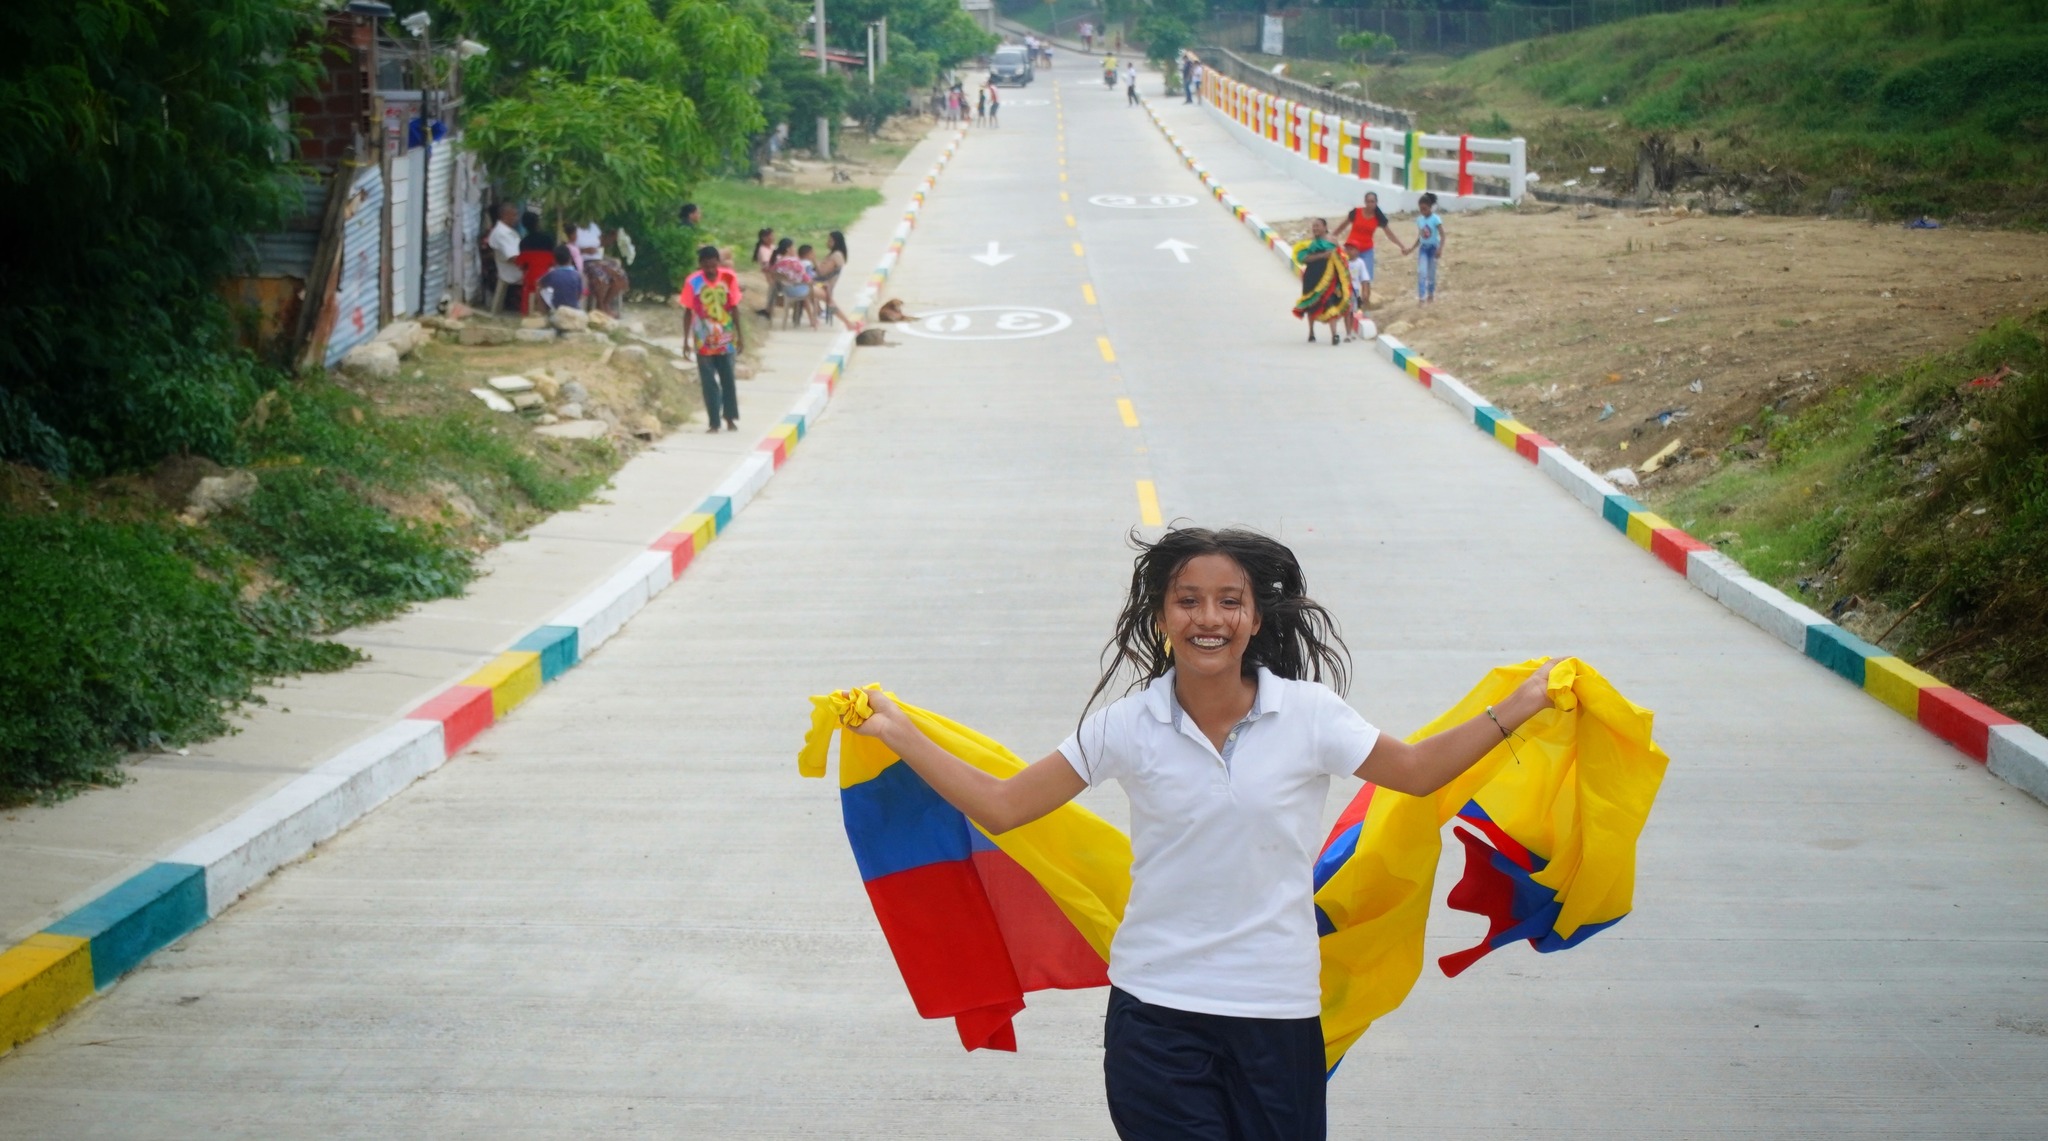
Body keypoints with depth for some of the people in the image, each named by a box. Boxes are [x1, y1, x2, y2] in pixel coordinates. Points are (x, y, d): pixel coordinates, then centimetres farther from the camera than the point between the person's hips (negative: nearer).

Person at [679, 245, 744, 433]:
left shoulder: (729, 278, -8)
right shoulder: (693, 282, -13)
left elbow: (734, 308, 0)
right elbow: (688, 312, -4)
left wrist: (740, 335, 1)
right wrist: (686, 340, -2)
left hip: (725, 339, 1)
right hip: (704, 341, -1)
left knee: (728, 378, 6)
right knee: (709, 381, 1)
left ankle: (730, 417, 21)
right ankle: (714, 422, 6)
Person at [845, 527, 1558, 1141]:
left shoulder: (1310, 716, -4)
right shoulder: (1130, 726, -4)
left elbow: (1416, 771, 12)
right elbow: (1001, 806, 0)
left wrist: (1521, 705, 8)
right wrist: (897, 733, -3)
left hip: (1278, 1008, 0)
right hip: (1156, 1008, 0)